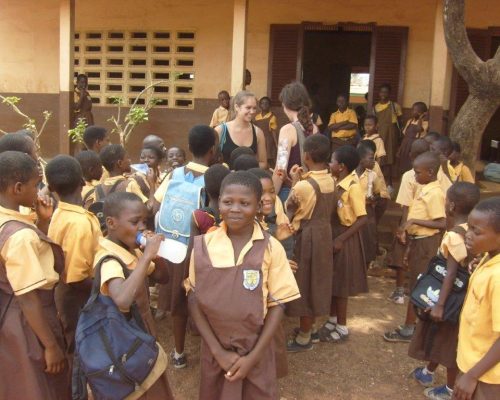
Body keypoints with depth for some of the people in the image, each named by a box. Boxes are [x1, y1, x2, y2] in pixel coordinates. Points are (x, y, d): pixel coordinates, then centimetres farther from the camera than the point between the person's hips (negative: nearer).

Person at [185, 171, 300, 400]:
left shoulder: (271, 248, -10)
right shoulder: (202, 246, -7)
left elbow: (278, 304, -7)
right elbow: (194, 300, -3)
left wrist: (253, 356, -11)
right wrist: (218, 351, -9)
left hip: (256, 351, -1)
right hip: (214, 350, 1)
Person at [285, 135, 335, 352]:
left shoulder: (304, 185, -24)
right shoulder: (330, 181, -2)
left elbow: (288, 209, -8)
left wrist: (294, 182, -2)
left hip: (307, 236, -7)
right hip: (324, 232, 8)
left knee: (304, 284, 5)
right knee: (316, 281, 19)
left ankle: (304, 337, 16)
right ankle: (310, 328, 34)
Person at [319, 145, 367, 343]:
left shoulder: (353, 187, -19)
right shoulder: (336, 183, 4)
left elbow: (362, 219, -20)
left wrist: (341, 239, -20)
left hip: (345, 236, -7)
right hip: (332, 233, 7)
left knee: (341, 283, 4)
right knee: (331, 281, 16)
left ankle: (342, 327, 18)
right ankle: (332, 320, 31)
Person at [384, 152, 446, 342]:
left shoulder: (434, 193, -21)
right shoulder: (424, 189, 7)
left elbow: (442, 223, -25)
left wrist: (414, 221, -24)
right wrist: (407, 230, 5)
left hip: (426, 244, -9)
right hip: (417, 241, 9)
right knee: (417, 284, 17)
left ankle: (408, 329, 10)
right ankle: (415, 323, 29)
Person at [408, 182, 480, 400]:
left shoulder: (454, 235, -28)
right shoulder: (468, 228, -1)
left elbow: (451, 272, -31)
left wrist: (440, 304, -31)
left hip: (451, 296, -9)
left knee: (449, 340, 8)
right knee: (440, 335, 24)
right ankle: (428, 372, 43)